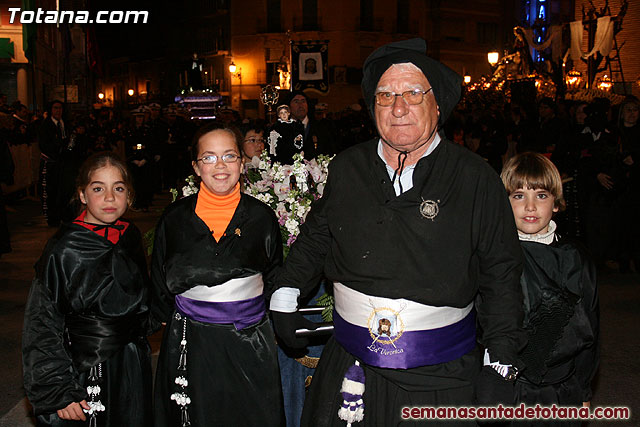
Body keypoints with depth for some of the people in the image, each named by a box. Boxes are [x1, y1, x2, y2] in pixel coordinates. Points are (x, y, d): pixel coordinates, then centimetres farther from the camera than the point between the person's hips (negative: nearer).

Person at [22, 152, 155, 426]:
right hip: (84, 370, -5)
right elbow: (42, 325, -14)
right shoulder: (64, 251, -16)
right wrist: (58, 391, -16)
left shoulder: (131, 237, 2)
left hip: (132, 368, 6)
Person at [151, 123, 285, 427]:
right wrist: (172, 323, 7)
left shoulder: (261, 217, -1)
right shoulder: (175, 218, 0)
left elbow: (275, 280, 10)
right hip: (190, 346, 0)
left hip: (249, 344, 0)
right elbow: (160, 282, 11)